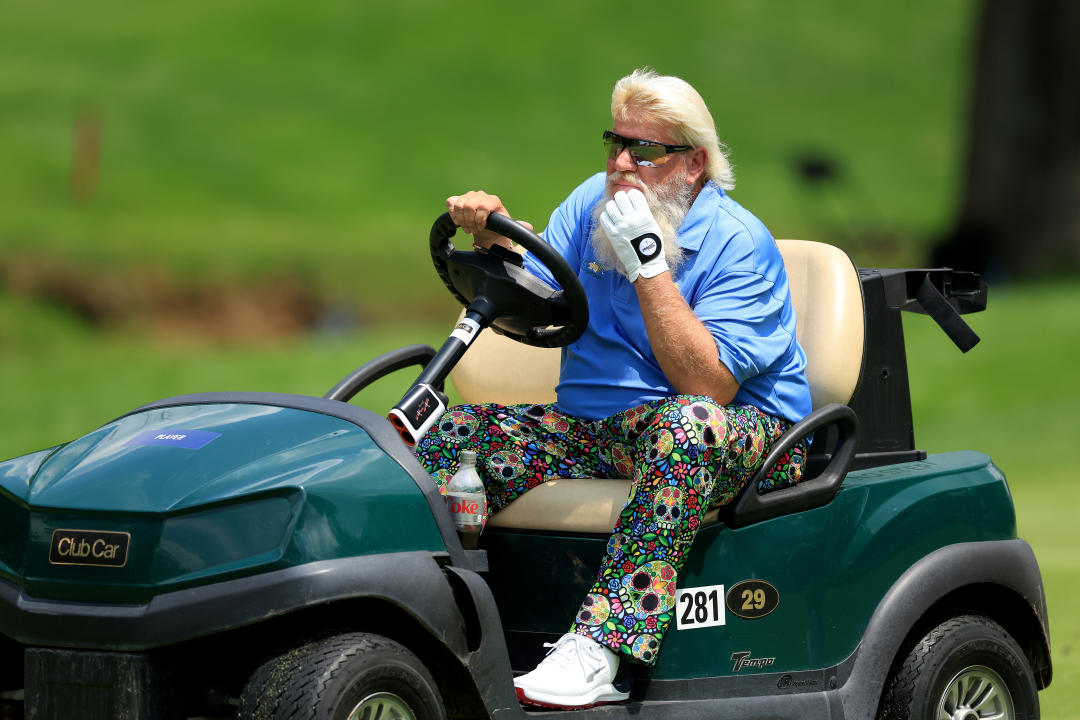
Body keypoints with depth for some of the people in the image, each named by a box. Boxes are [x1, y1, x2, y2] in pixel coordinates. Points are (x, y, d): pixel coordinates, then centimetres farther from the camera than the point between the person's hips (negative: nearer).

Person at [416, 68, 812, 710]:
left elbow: (707, 386, -25)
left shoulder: (737, 243, -13)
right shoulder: (592, 203, 5)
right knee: (455, 435, -12)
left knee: (689, 423, -40)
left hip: (747, 438, -6)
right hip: (596, 427, 6)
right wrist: (495, 243, -14)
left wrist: (647, 265, -27)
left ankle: (598, 649, -47)